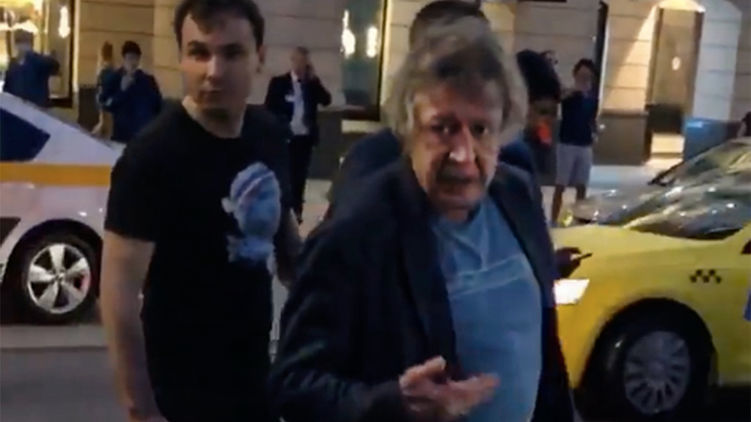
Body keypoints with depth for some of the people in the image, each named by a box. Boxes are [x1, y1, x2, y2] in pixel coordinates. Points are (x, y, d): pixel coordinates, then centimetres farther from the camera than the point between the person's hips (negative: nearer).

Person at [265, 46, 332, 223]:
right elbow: (270, 108, -4)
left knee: (300, 175, 8)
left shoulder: (313, 83, 9)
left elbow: (326, 100, -5)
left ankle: (296, 209, 16)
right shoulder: (279, 82, -1)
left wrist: (313, 79, -9)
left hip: (306, 137, 3)